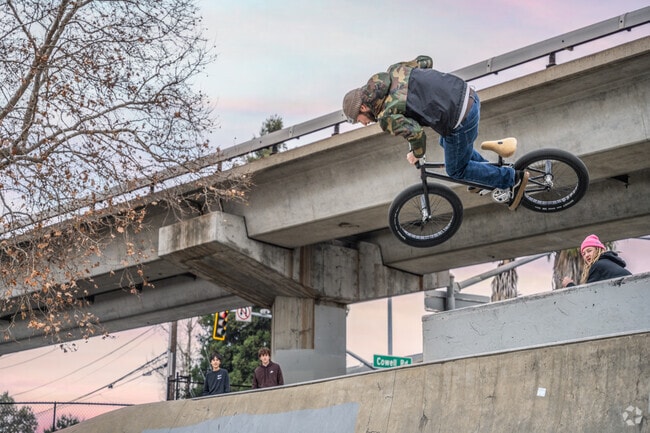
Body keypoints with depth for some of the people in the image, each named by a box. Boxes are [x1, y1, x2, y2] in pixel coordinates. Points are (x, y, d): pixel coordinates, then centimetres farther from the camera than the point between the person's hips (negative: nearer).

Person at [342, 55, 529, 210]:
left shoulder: (386, 116, -15)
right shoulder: (394, 71, 8)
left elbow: (416, 133, -27)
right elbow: (425, 60, 19)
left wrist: (416, 154, -6)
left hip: (461, 121, -9)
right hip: (467, 95, 9)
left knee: (456, 170, 16)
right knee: (446, 143, 34)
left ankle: (512, 179, 23)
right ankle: (493, 174, 45)